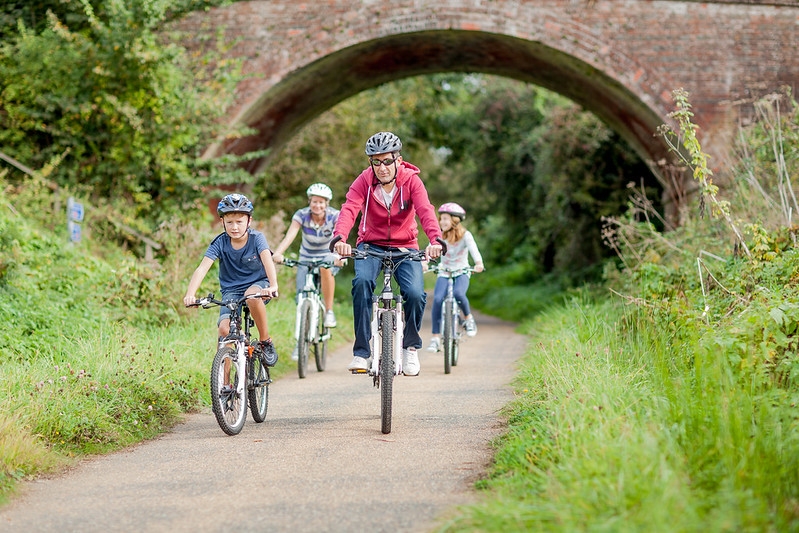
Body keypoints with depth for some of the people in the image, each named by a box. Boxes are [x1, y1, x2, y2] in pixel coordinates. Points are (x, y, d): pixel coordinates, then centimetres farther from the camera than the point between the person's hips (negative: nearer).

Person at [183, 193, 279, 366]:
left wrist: (273, 286, -50)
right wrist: (190, 294, -39)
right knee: (224, 328, -21)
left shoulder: (256, 238, -14)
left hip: (258, 284, -2)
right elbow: (202, 268, -22)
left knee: (252, 295, -38)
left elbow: (267, 261, -30)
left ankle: (265, 341, -16)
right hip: (231, 290, 2)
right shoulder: (219, 243, -11)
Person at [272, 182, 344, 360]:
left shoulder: (335, 216, -20)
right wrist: (278, 253, -51)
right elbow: (290, 235, -32)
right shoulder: (301, 215, -18)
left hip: (328, 256, -2)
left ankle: (329, 311, -21)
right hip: (306, 258, 2)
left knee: (325, 268, -38)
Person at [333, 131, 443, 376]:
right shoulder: (364, 181, -14)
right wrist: (339, 239, -50)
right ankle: (361, 352, -23)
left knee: (415, 294, -23)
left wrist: (435, 240, -50)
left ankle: (410, 347, 6)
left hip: (404, 247, 0)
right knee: (362, 281, -31)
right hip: (371, 244, 0)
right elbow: (349, 209, -30)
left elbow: (426, 211, -30)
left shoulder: (411, 181, -14)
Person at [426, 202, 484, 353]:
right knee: (437, 299, -23)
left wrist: (478, 263, -46)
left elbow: (473, 249, -24)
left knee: (458, 293, -34)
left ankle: (469, 318, -4)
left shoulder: (465, 235, -8)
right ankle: (435, 338, -17)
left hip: (461, 273, -2)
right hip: (444, 273, 2)